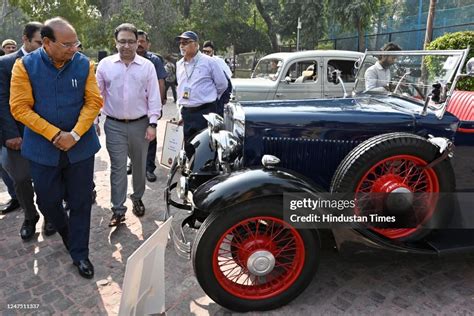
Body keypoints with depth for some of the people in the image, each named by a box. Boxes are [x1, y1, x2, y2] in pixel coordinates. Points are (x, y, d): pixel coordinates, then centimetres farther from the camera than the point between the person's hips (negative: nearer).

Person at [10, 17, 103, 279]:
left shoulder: (85, 65, -4)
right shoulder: (25, 66, -6)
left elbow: (94, 102, -5)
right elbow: (20, 108, -9)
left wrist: (75, 134, -16)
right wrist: (55, 134, -16)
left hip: (80, 147, 0)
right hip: (43, 149, 0)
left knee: (81, 202, 6)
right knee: (48, 201, 12)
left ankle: (79, 253, 23)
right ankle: (67, 233, 43)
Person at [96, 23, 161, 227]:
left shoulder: (147, 66, -1)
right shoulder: (105, 65, 1)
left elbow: (153, 97, -2)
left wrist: (152, 124, -8)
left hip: (140, 124, 0)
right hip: (114, 125, 0)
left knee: (139, 165, 13)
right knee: (118, 167, 1)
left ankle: (137, 199, 33)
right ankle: (118, 210, 9)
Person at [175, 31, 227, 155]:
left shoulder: (209, 62, -5)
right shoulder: (179, 64, 12)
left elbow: (222, 84, 1)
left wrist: (208, 98, 9)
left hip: (205, 112, -6)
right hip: (186, 113, 6)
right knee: (189, 148, 12)